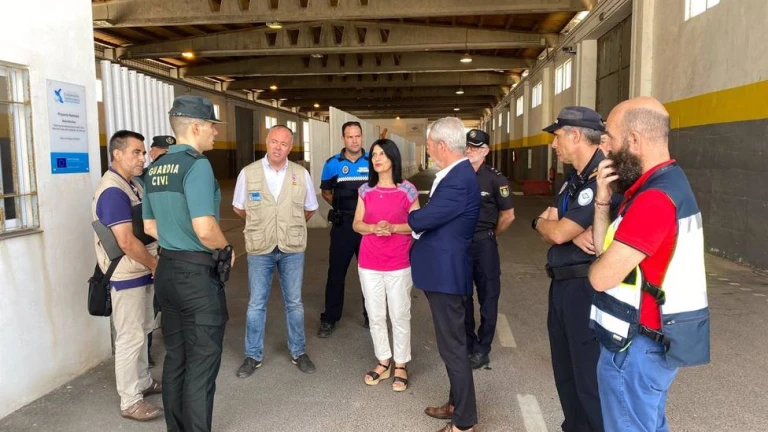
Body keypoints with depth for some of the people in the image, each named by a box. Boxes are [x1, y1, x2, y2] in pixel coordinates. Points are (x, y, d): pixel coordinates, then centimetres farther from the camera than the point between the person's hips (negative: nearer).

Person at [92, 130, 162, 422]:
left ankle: (143, 382, 33)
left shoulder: (132, 185, 10)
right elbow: (126, 242, -26)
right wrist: (155, 265, -13)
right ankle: (130, 402, 10)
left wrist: (152, 264, 9)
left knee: (142, 331, 19)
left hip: (142, 272, 10)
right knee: (130, 337, -1)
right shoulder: (113, 191, -21)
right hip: (126, 275, -9)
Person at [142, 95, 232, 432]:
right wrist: (226, 249, -8)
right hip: (198, 274, -8)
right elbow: (205, 229, -26)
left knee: (175, 357, 18)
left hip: (167, 270, 9)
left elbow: (150, 226, 17)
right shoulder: (196, 165, -17)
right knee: (201, 362, 3)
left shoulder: (155, 169, 10)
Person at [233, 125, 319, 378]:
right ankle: (253, 355, 24)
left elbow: (310, 209, 11)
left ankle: (298, 352, 27)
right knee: (256, 304, 8)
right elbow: (239, 208, 8)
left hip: (293, 248, 1)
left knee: (294, 303, 12)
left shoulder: (301, 174, -2)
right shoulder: (248, 173, -5)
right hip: (260, 249, -1)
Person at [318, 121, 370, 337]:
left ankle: (371, 314, 28)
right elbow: (325, 191, 12)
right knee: (336, 272, 4)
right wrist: (340, 206, 0)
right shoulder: (332, 164, -1)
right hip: (342, 225, -1)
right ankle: (329, 319, 16)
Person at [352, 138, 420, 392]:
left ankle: (401, 365, 21)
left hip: (398, 264, -3)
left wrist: (393, 227, -19)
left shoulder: (407, 190, -5)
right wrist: (373, 228, -15)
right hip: (369, 264, 3)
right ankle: (383, 362, 27)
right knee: (375, 316, 11)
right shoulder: (365, 190, 5)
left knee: (400, 316, 6)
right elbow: (357, 224, 5)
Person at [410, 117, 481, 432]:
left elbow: (421, 219, -22)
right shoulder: (457, 174, 11)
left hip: (446, 272, -10)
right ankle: (457, 404, 36)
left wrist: (410, 215, -1)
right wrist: (418, 218, -2)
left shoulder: (459, 180, -23)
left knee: (453, 346, 1)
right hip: (443, 269, 10)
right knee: (451, 343, 20)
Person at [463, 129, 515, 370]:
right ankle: (468, 344, 30)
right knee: (461, 296, 13)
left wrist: (489, 235, 6)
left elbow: (508, 216, -3)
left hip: (484, 244, -4)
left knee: (487, 297, 7)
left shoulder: (495, 178, -9)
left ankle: (483, 349, 21)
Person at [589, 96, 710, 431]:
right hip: (653, 339, 10)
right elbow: (606, 250, 8)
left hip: (637, 345, -10)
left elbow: (602, 275, -25)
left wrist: (597, 264, -3)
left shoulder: (654, 198, -25)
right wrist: (602, 201, -5)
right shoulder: (667, 183, 9)